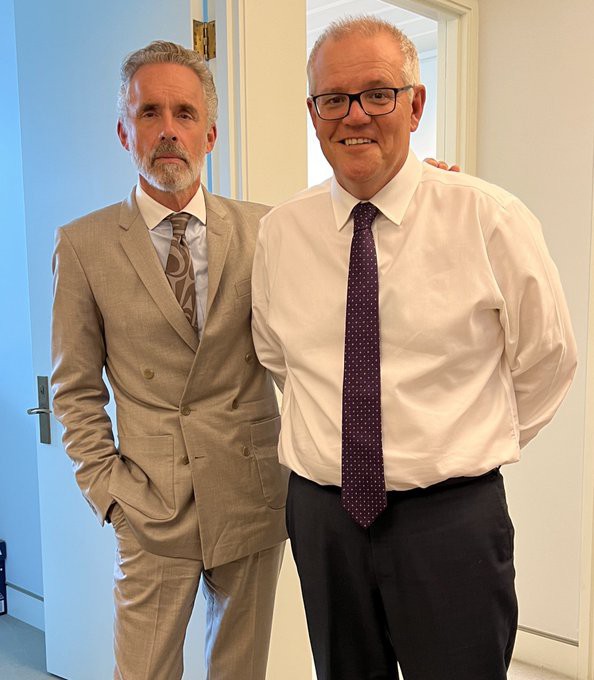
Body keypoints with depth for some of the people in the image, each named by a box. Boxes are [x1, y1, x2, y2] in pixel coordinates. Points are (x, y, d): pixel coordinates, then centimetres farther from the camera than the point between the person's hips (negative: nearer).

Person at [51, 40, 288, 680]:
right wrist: (107, 487, -5)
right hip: (151, 507, -1)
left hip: (253, 494, 2)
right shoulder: (83, 244, -3)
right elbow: (76, 390, 1)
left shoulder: (262, 229, 0)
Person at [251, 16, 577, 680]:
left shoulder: (491, 220, -8)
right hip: (322, 515, 3)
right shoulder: (279, 233, 0)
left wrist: (471, 448, 8)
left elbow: (546, 360, 3)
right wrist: (335, 437, 11)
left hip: (452, 520, -2)